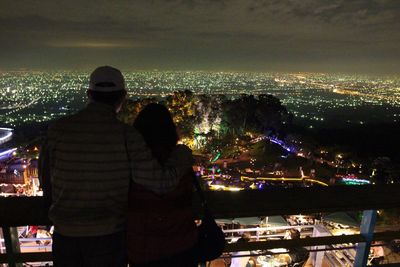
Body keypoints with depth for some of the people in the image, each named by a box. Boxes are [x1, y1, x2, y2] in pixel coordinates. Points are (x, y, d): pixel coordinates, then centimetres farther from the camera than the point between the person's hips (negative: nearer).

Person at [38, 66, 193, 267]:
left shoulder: (58, 129, -11)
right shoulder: (126, 135, -19)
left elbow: (46, 178, 1)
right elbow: (160, 182, -23)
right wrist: (183, 156, -3)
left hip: (66, 235, 2)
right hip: (109, 236, -2)